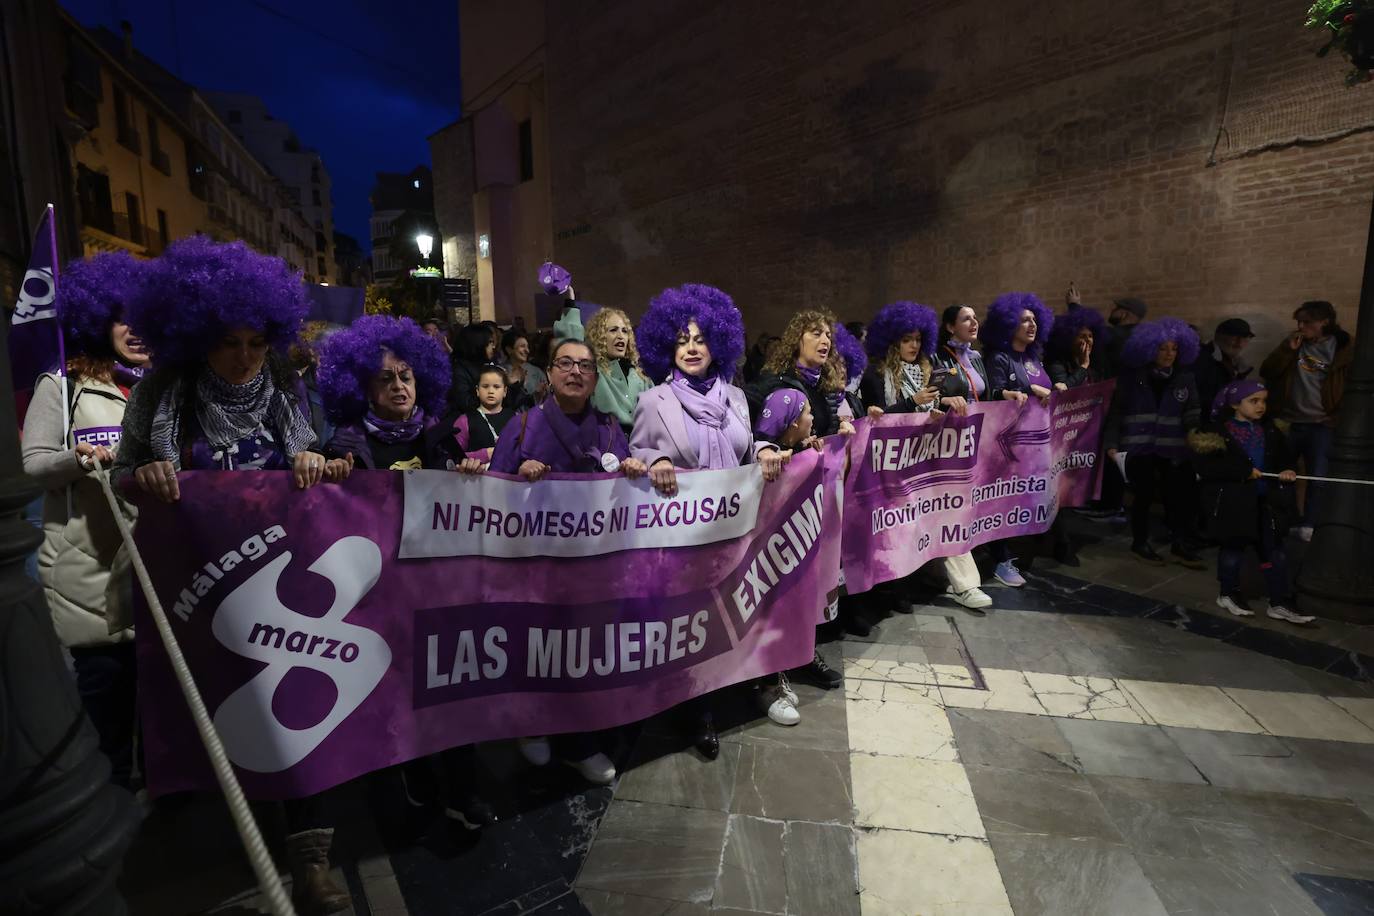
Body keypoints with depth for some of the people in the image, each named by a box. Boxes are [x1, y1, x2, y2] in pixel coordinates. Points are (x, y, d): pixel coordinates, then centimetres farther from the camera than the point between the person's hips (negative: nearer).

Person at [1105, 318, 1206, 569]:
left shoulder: (1184, 378, 9)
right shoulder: (1131, 377, 1)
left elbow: (1192, 413, 8)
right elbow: (1116, 412, 1)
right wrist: (1112, 443, -6)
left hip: (1173, 449, 3)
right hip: (1139, 447, -3)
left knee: (1180, 495, -1)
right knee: (1144, 495, 2)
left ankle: (1181, 546, 14)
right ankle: (1140, 544, 19)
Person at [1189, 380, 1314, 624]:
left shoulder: (1269, 431, 7)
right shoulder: (1218, 431, -12)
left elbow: (1284, 457, 17)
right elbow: (1203, 466, -21)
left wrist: (1287, 470, -5)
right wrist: (1243, 471, -23)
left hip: (1266, 501, 6)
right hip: (1233, 502, -6)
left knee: (1275, 552, 8)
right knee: (1233, 549, 9)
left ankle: (1280, 603, 16)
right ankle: (1228, 594, 26)